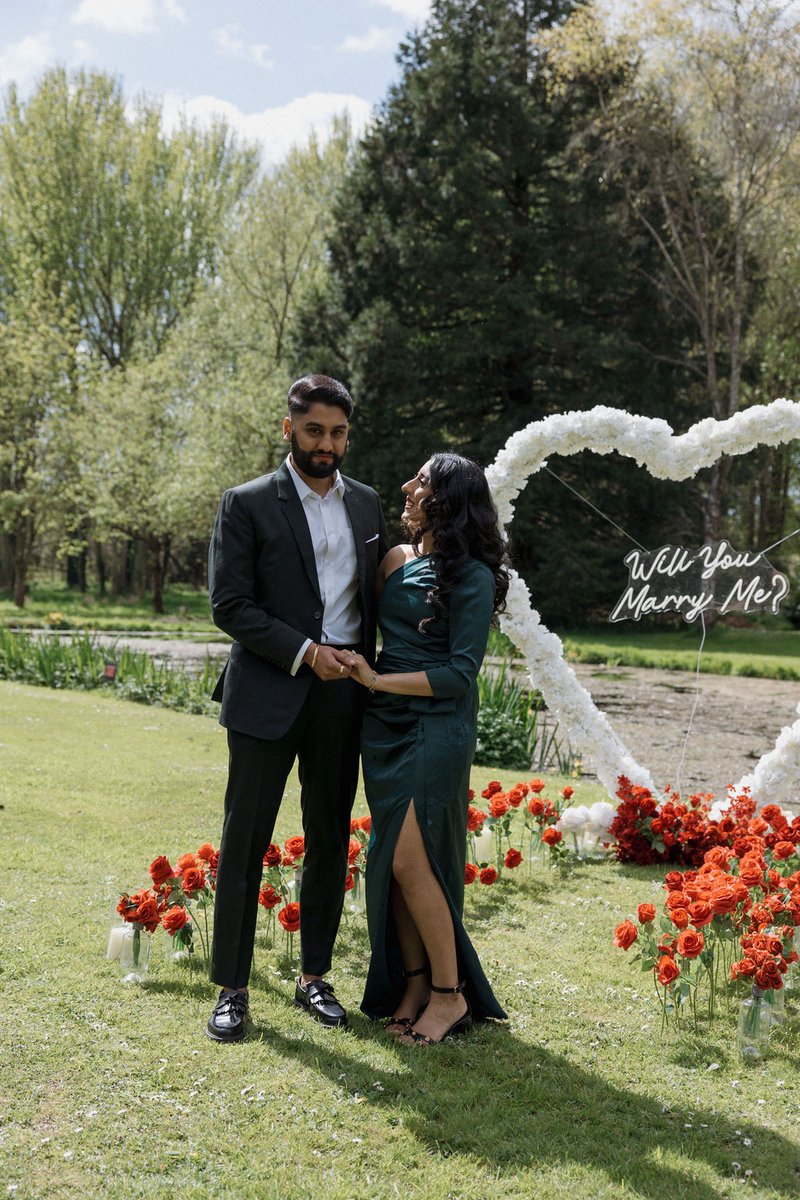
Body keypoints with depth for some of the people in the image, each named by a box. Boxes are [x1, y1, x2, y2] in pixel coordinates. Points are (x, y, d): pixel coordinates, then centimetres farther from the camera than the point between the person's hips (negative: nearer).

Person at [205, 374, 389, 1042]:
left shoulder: (367, 504, 11)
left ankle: (315, 978, 25)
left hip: (343, 696, 4)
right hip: (269, 695, -4)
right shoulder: (248, 504, -3)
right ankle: (232, 989, 13)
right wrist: (305, 651, -16)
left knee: (330, 845, 11)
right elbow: (230, 606, -9)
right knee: (245, 843, 1)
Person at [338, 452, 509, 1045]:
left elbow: (460, 673, -13)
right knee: (390, 861, 9)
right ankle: (411, 982, 23)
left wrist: (379, 681, -15)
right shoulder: (395, 559, 9)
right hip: (383, 728, 7)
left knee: (410, 860, -9)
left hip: (436, 729, -7)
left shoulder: (472, 578, -11)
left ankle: (449, 993, 7)